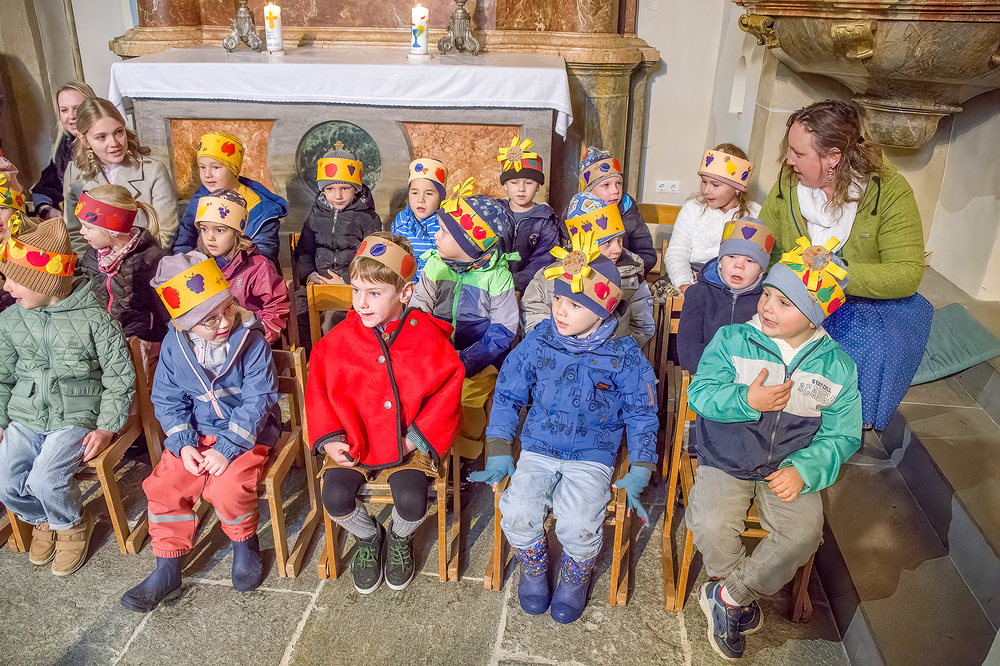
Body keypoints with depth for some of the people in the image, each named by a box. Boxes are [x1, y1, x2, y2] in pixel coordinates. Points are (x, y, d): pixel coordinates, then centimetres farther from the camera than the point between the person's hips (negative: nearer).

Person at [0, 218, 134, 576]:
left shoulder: (94, 317, -8)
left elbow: (119, 377, -5)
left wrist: (107, 427, -12)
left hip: (76, 419, -4)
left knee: (45, 479, -23)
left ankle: (73, 525, 10)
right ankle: (43, 521, 21)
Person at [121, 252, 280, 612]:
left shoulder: (252, 342, -17)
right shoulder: (173, 346, -5)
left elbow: (257, 401, -16)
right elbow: (167, 400, 3)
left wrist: (227, 448, -21)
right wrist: (184, 444, -11)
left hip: (247, 434, -4)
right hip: (197, 435, 5)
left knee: (228, 489, -26)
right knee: (162, 486, -9)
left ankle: (245, 543, 8)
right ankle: (167, 572, 10)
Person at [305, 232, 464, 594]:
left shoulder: (427, 338, -9)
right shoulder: (339, 339, -2)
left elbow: (448, 392, -6)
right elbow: (319, 390, 6)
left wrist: (417, 438, -11)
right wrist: (329, 439, -4)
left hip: (409, 442, -2)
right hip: (352, 442, 2)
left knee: (412, 501, -20)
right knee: (335, 498, -17)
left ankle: (399, 538, 20)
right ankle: (368, 536, 20)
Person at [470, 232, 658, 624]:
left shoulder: (623, 357, -6)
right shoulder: (537, 343, -1)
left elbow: (642, 417, 4)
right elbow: (507, 394, 7)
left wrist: (638, 474, -2)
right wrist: (498, 453, 3)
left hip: (592, 458, -2)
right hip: (537, 450, 2)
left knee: (578, 528, -24)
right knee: (517, 515, -21)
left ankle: (575, 577, 14)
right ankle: (533, 568, 15)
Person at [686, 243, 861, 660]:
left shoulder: (837, 367, 0)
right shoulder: (731, 340, -4)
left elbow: (842, 436, 1)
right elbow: (700, 393, -8)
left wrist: (803, 470, -15)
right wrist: (747, 400, -25)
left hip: (789, 469, 1)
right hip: (725, 463, -1)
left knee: (803, 535, -23)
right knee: (710, 526, -24)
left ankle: (726, 596, -2)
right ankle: (743, 603, 6)